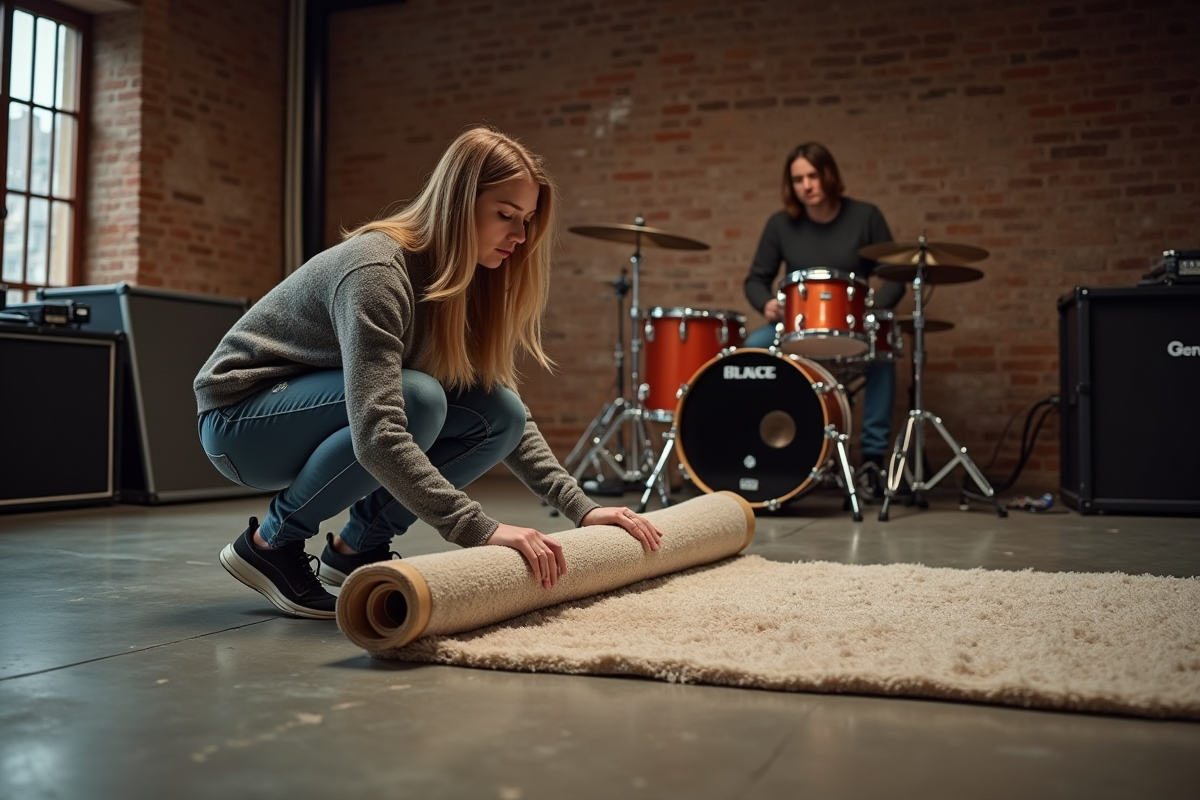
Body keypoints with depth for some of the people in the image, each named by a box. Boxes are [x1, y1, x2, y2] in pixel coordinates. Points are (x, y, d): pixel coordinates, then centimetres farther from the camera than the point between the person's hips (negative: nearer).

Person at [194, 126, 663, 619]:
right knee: (417, 400, -34)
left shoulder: (471, 287, -3)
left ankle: (358, 546, 0)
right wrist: (481, 530, -44)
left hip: (318, 412, 7)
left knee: (501, 414, -12)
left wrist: (581, 509, -14)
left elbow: (508, 418, -3)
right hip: (240, 419, -7)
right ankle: (271, 543, -14)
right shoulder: (376, 271, -29)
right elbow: (377, 436, -39)